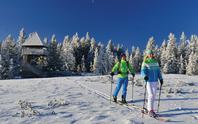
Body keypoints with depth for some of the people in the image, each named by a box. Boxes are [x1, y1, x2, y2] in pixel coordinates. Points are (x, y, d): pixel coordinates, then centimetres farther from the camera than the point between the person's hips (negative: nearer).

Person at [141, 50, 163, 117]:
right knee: (151, 95, -9)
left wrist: (161, 78, 7)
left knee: (153, 95, 10)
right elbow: (143, 71, -15)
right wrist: (145, 76, -34)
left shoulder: (156, 62, 11)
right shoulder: (145, 62, -5)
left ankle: (149, 108, 24)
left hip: (155, 81, 6)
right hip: (148, 81, -5)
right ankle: (150, 110, 2)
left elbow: (158, 71, 16)